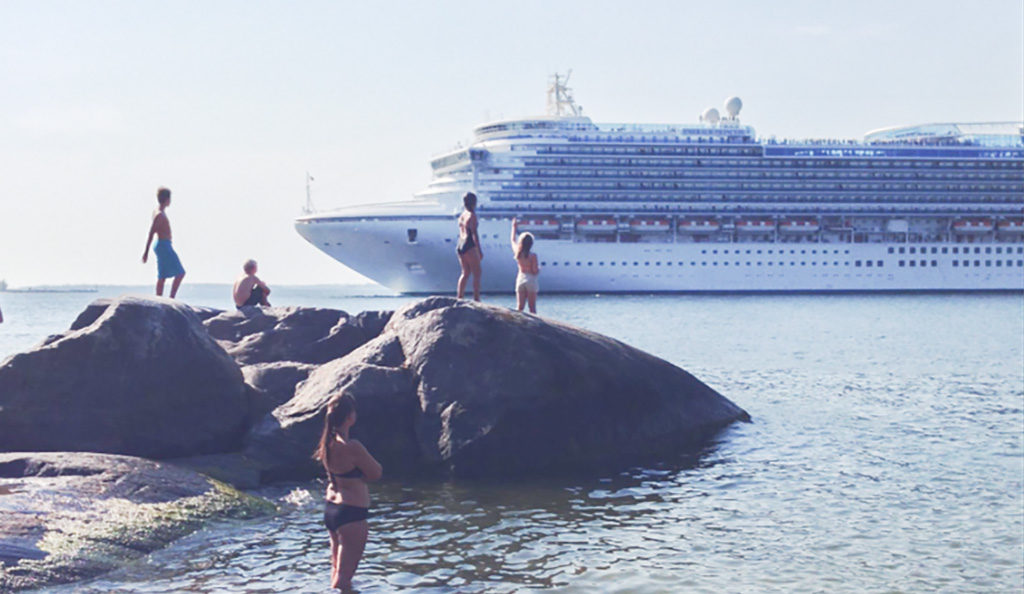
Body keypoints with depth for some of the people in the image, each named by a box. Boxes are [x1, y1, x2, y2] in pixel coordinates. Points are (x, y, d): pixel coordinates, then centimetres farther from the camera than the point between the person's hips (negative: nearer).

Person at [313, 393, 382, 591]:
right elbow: (376, 473, -12)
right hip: (351, 513, -9)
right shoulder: (351, 447, -23)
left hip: (330, 507, 9)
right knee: (344, 575, -4)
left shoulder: (327, 442, 2)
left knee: (337, 570, 21)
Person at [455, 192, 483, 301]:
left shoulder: (462, 215, 12)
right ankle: (476, 299, -3)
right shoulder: (472, 215, -11)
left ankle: (459, 297, 13)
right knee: (477, 274, 0)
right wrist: (480, 250, -13)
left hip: (460, 246, 8)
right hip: (470, 247, -8)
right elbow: (474, 234, -15)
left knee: (465, 273, 16)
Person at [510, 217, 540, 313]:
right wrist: (539, 268, 11)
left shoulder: (517, 253, -1)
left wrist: (514, 227, 29)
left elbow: (513, 240, 18)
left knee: (519, 306, 5)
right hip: (531, 280, -4)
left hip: (520, 279, 4)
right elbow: (535, 271, -13)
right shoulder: (533, 256, -13)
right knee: (532, 307, 2)